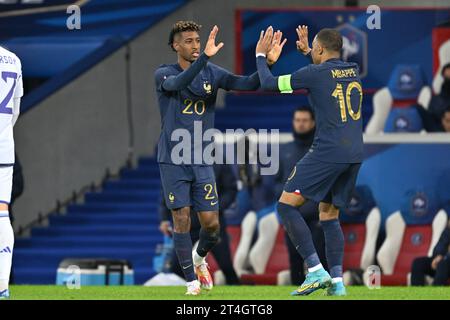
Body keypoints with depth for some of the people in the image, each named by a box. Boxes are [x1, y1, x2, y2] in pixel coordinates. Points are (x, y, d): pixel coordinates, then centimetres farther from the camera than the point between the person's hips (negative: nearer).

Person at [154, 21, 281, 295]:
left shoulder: (212, 73, 5)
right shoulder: (164, 74, -5)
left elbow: (247, 84, -8)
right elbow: (178, 82, -29)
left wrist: (266, 63, -26)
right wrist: (205, 57, -43)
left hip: (202, 161, 3)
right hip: (173, 161, -3)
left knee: (211, 223, 0)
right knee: (182, 220, -5)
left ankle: (200, 259, 31)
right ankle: (192, 280, 7)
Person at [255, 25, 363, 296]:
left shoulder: (315, 73, -8)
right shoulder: (353, 71, 12)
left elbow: (269, 83, 0)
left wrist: (261, 56, 17)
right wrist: (307, 52, 42)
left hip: (327, 152, -7)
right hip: (355, 155, 7)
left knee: (287, 205, -2)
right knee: (329, 216, 16)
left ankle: (316, 271, -13)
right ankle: (337, 282, 4)